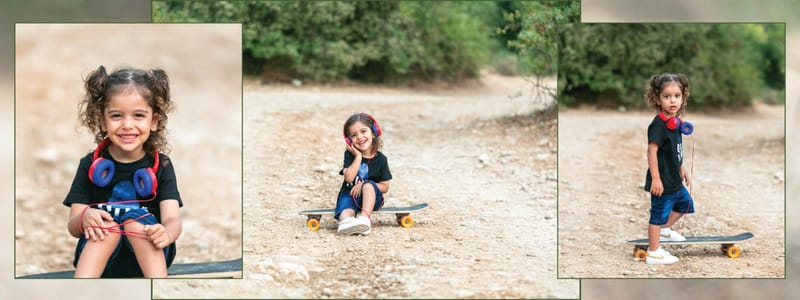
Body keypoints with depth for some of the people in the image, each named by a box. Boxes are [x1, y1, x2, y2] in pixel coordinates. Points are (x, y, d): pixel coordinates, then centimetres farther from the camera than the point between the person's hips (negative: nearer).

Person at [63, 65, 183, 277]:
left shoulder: (161, 166, 0)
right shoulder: (91, 164, 1)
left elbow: (172, 219, -14)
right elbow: (72, 226, -1)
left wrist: (166, 233, -41)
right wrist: (84, 218, -28)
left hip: (148, 257, 0)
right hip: (98, 257, 1)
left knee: (134, 218, -28)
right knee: (108, 221, -28)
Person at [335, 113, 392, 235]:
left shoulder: (380, 159, -1)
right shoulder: (350, 154, -1)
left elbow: (385, 187, 0)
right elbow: (349, 178, -16)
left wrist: (364, 186, -15)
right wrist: (358, 157, -18)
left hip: (370, 198, 0)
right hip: (349, 195, 0)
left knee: (368, 184, -33)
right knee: (346, 209, -34)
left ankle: (365, 217, -51)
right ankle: (346, 221, -71)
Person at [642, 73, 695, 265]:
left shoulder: (675, 122, 6)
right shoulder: (658, 124, -22)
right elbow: (652, 150, -25)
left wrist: (682, 170, 23)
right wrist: (655, 178, -27)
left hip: (674, 180, 9)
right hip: (662, 182, -9)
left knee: (685, 202, 25)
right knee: (659, 213, -1)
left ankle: (664, 229, 41)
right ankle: (654, 253, 8)